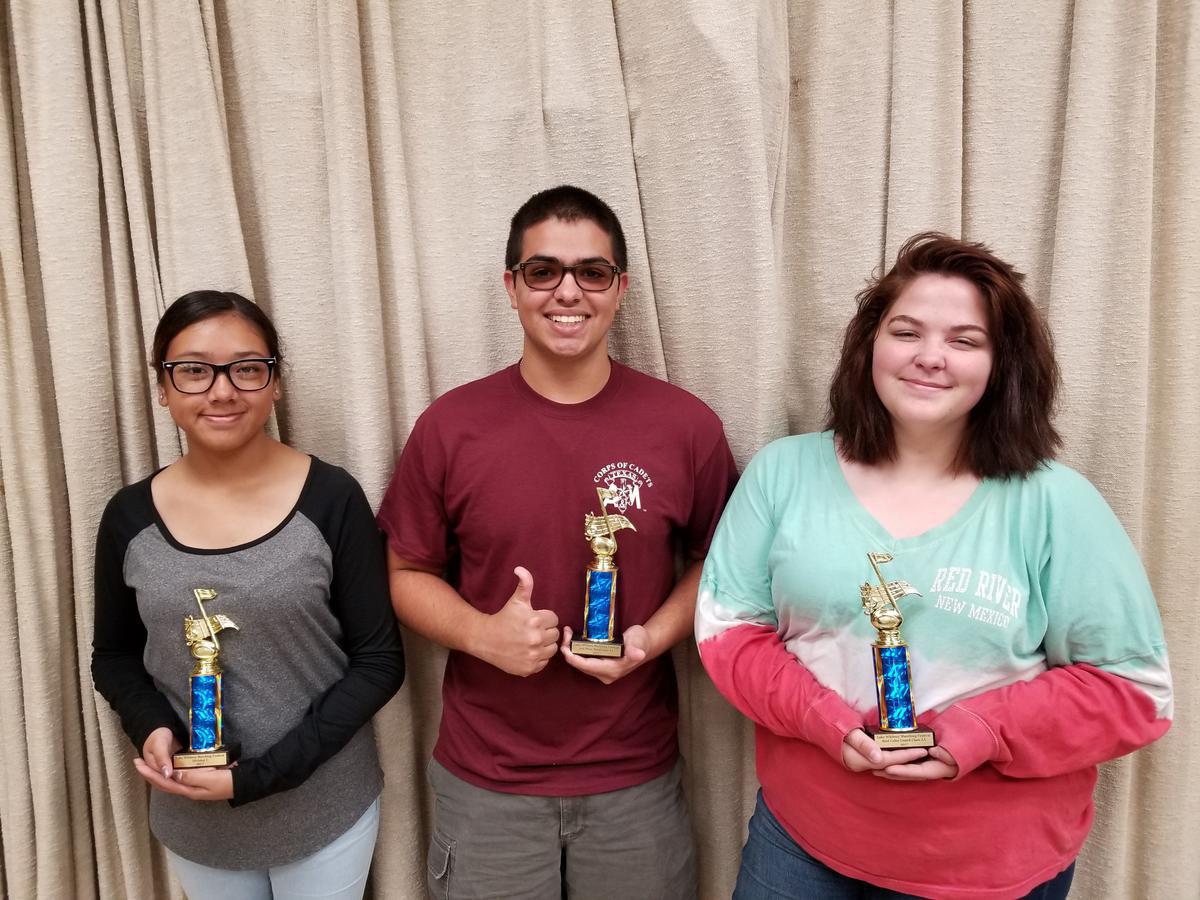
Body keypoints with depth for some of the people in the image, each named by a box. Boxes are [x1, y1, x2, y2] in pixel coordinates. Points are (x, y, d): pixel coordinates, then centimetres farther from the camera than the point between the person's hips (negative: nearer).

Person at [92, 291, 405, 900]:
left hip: (325, 810, -2)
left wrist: (258, 774, -17)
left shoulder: (332, 500, -14)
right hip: (191, 821, 3)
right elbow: (113, 656, 8)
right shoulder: (130, 518, -5)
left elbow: (379, 662, -11)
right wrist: (150, 728, -12)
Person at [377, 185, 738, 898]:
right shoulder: (450, 426, -7)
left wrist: (654, 637, -14)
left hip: (636, 779, 1)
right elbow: (408, 573, 2)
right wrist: (481, 633, -16)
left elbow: (716, 561, 4)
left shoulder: (686, 426, -8)